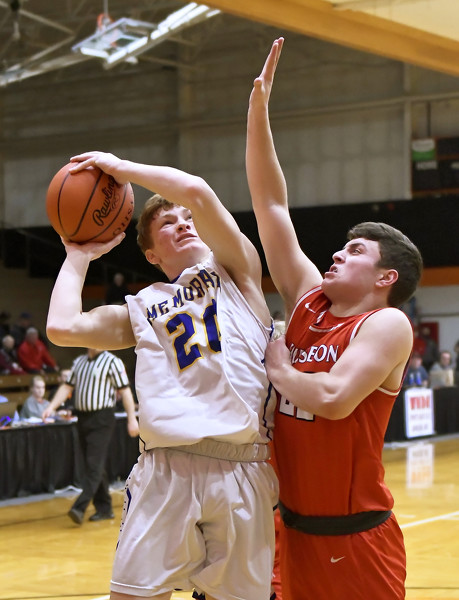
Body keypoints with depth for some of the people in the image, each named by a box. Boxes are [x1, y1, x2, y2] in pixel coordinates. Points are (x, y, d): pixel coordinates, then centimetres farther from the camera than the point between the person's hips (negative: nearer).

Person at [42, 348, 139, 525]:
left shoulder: (112, 362, -5)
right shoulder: (79, 361, 15)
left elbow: (125, 391, -8)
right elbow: (67, 386, 16)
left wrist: (132, 419, -12)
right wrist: (52, 407, 3)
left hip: (101, 419, -7)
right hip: (83, 418, 7)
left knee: (94, 464, -12)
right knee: (92, 465, 10)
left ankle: (80, 508, -19)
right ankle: (104, 509, 18)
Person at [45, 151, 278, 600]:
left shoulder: (236, 269, 14)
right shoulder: (142, 309, 20)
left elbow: (197, 192, -2)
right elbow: (62, 328, 4)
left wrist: (120, 167, 9)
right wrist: (79, 256, 20)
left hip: (243, 472, -1)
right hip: (167, 468, 1)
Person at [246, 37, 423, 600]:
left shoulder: (387, 324, -12)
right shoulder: (308, 300, 6)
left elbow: (334, 399, -29)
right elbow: (270, 204, 5)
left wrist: (278, 368, -10)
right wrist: (258, 108, 0)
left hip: (355, 539, -6)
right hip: (295, 528, 6)